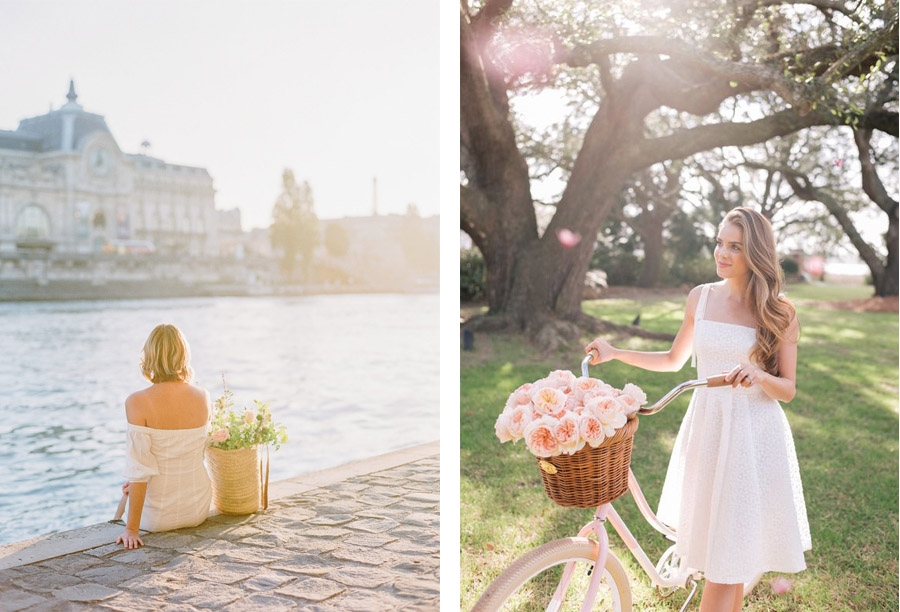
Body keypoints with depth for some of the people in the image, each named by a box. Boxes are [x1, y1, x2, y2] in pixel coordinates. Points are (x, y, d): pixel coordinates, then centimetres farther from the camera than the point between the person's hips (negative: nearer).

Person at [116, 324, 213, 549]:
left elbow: (139, 469, -21)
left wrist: (132, 529, -15)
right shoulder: (203, 398, -8)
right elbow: (195, 453, 4)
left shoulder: (137, 403, -21)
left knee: (126, 499, 35)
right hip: (198, 510, 3)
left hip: (157, 516, -3)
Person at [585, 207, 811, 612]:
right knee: (713, 537, 10)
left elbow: (788, 389, -3)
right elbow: (674, 360, 15)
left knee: (734, 549, 0)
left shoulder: (779, 314, -5)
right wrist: (615, 353, 5)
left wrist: (758, 375, -24)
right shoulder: (701, 297, 4)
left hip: (754, 435, -3)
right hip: (707, 426, 3)